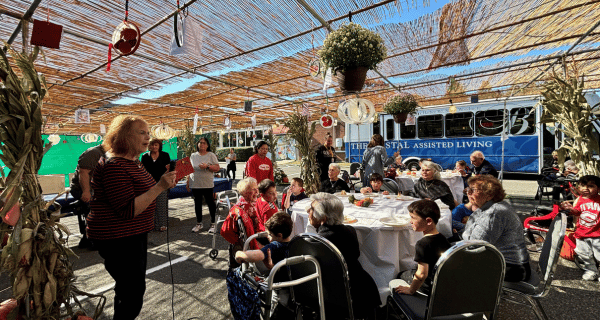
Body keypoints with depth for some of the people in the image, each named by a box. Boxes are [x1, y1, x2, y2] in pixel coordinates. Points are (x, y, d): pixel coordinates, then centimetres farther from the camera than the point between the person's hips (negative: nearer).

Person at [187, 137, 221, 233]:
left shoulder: (211, 155, 0)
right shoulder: (193, 155, 11)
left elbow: (217, 168, -6)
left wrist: (207, 166, -21)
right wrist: (188, 182, 13)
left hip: (207, 185, -4)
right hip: (195, 184, 4)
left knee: (210, 203, 1)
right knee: (197, 204, 13)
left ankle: (213, 224, 14)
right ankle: (199, 223, 28)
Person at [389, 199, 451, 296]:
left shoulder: (423, 244, -30)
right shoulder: (442, 238, -4)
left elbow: (422, 274, -30)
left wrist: (410, 290, -16)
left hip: (430, 288, -8)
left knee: (393, 283, 8)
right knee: (401, 274, 25)